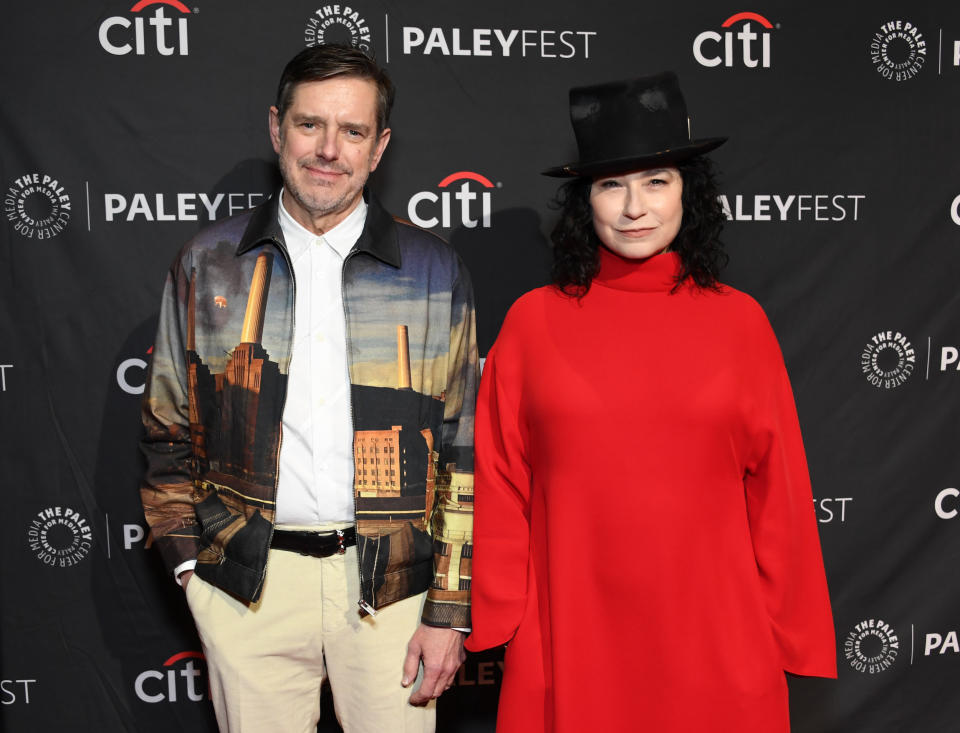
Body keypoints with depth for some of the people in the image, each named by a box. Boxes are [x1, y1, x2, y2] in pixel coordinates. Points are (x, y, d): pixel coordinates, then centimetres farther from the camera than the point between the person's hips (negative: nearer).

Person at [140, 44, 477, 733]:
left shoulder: (435, 272, -1)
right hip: (247, 585, 1)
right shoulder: (208, 263, 3)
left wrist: (450, 610, -3)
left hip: (390, 585, -1)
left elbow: (465, 451, -1)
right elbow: (168, 430, 11)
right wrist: (189, 559, 5)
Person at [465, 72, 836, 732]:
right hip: (570, 643, 0)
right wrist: (497, 616, 1)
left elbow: (778, 490, 4)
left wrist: (787, 632, 5)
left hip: (713, 645, 1)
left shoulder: (740, 321, 0)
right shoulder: (533, 320, -2)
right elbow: (499, 483, 2)